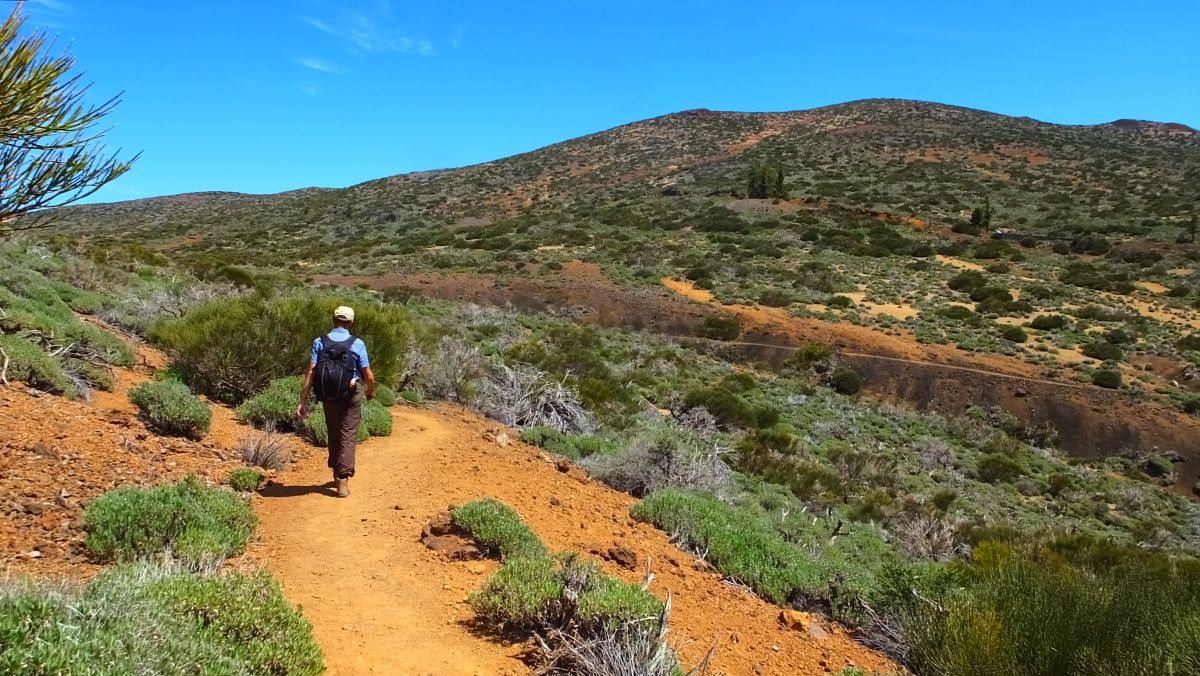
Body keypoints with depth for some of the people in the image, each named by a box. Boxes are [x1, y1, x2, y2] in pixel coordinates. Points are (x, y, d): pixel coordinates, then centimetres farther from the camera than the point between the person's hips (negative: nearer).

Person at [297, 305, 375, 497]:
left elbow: (310, 372, -10)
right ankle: (342, 480, -6)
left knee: (333, 434, 20)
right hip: (351, 395, -2)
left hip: (328, 395, 2)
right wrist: (371, 391, 14)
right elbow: (368, 375, -7)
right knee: (348, 436, 3)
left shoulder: (319, 342, -3)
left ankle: (337, 472, 36)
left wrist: (303, 401, -9)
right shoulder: (357, 344, -7)